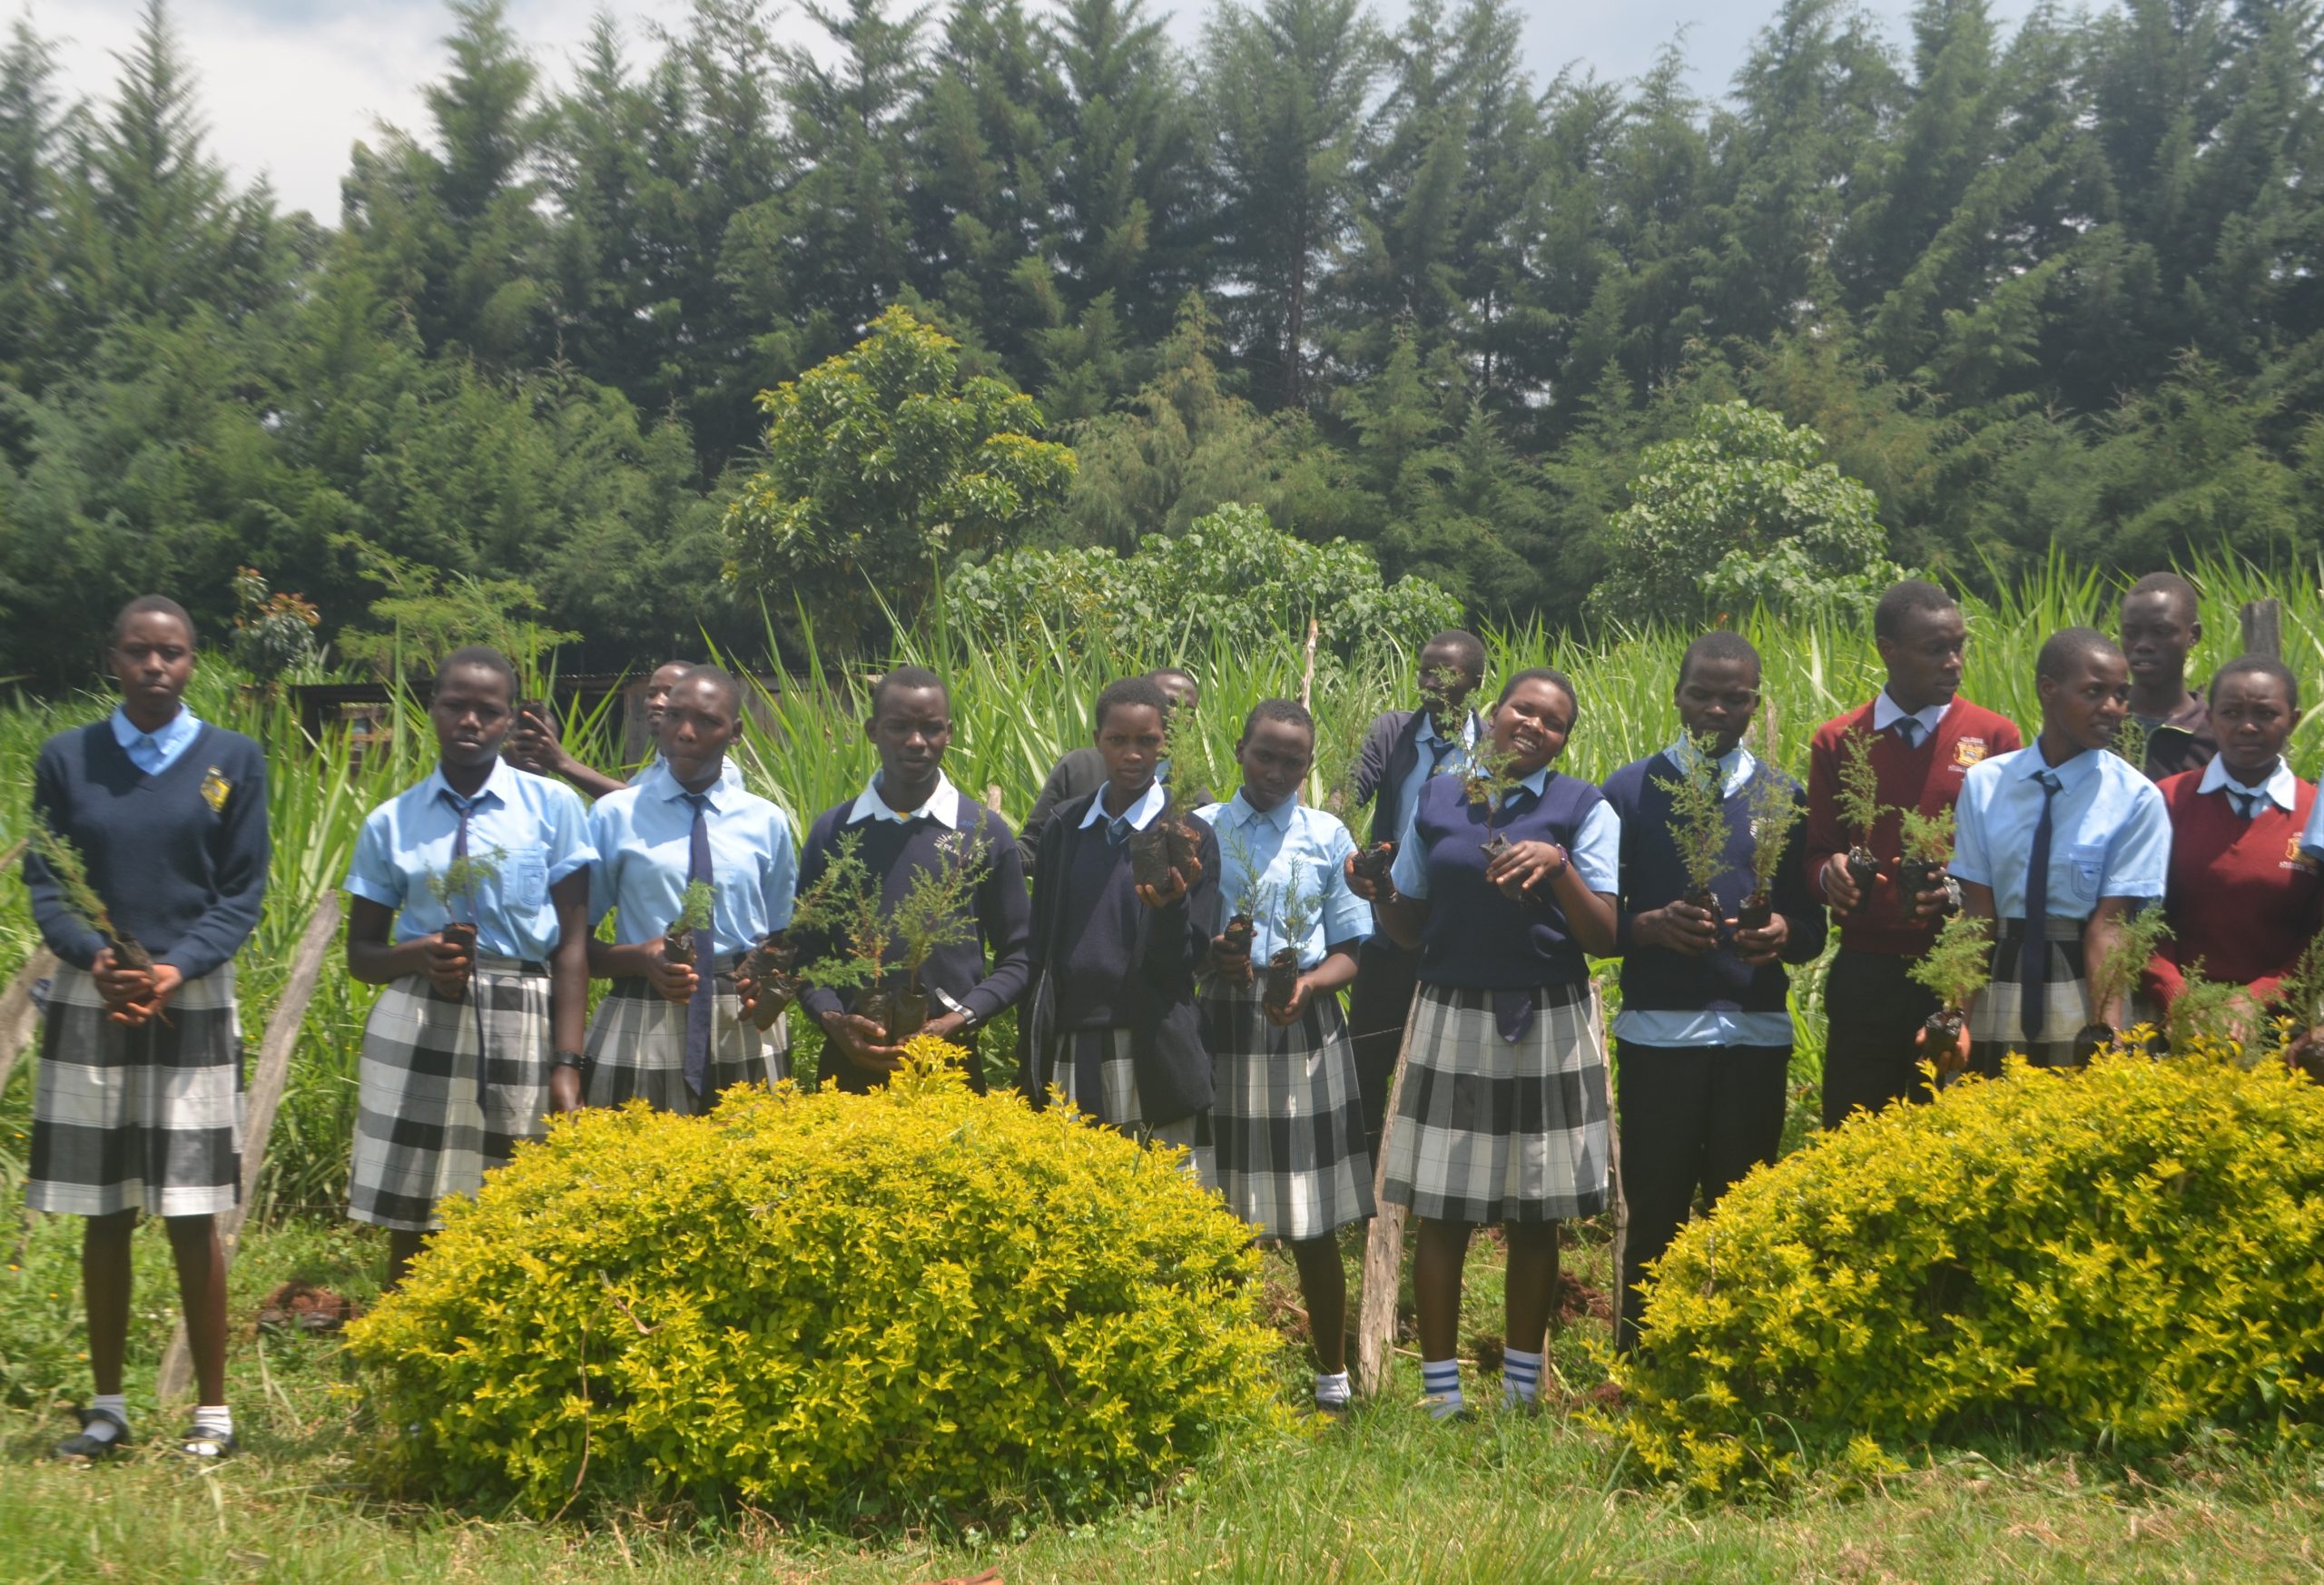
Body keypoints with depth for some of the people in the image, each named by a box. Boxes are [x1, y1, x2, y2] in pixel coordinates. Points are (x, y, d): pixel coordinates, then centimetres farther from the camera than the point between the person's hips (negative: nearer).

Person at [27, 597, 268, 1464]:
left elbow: (242, 891, 1)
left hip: (193, 1003, -1)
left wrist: (176, 968, -14)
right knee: (103, 1217, 6)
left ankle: (212, 1409, 11)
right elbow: (42, 881, 4)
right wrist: (95, 959, -14)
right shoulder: (66, 758, 5)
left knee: (192, 1220, 0)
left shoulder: (233, 760, 3)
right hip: (90, 1002, 1)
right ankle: (107, 1407, 18)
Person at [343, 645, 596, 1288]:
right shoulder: (391, 823, 6)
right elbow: (361, 952, 12)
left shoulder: (554, 807, 1)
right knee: (411, 1224, 2)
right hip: (419, 1025, 1)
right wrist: (419, 955, -11)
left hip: (521, 1028, -1)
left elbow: (573, 943, 0)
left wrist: (566, 1065, -8)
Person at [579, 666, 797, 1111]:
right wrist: (638, 958, -16)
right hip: (642, 1029, -2)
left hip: (743, 1028, 2)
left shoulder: (766, 822, 9)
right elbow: (575, 938, 3)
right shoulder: (615, 815, 2)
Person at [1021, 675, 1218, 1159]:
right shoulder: (1065, 828, 10)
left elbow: (1188, 960, -3)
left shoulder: (1190, 837, -1)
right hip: (1067, 1051, 3)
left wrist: (1170, 905, -24)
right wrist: (1032, 1060, 9)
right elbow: (1040, 942, 14)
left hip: (1151, 1059, -3)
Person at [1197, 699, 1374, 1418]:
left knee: (1314, 1222, 5)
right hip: (1221, 1028, 0)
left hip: (1306, 1031, 0)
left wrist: (1308, 985, -15)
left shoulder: (1328, 837, 5)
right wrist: (1209, 955, -16)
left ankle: (1332, 1377, 20)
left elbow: (1349, 950, 6)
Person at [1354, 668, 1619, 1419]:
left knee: (1535, 1217, 5)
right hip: (1453, 1020, 1)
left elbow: (1604, 939, -6)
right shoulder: (1437, 801, 7)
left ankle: (1521, 1392, 17)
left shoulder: (1583, 810, 1)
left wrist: (1558, 866, -21)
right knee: (1442, 1214, 1)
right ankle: (1440, 1396, 9)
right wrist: (1378, 893, -7)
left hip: (1548, 1028, -1)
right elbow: (1412, 929, 13)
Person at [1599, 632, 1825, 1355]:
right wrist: (1651, 926, -17)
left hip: (1756, 1032, 2)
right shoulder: (1630, 791, 5)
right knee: (1655, 1213, 1)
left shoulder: (1784, 798, 12)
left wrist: (1783, 934, -12)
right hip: (1658, 1031, -2)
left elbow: (1812, 929, 10)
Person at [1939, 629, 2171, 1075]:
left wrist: (2107, 1034, -24)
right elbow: (1976, 913, -2)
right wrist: (1956, 1019, -15)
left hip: (2086, 992, -2)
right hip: (1996, 997, 2)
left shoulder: (2136, 799, -5)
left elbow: (2108, 925, -12)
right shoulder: (1984, 784, 1)